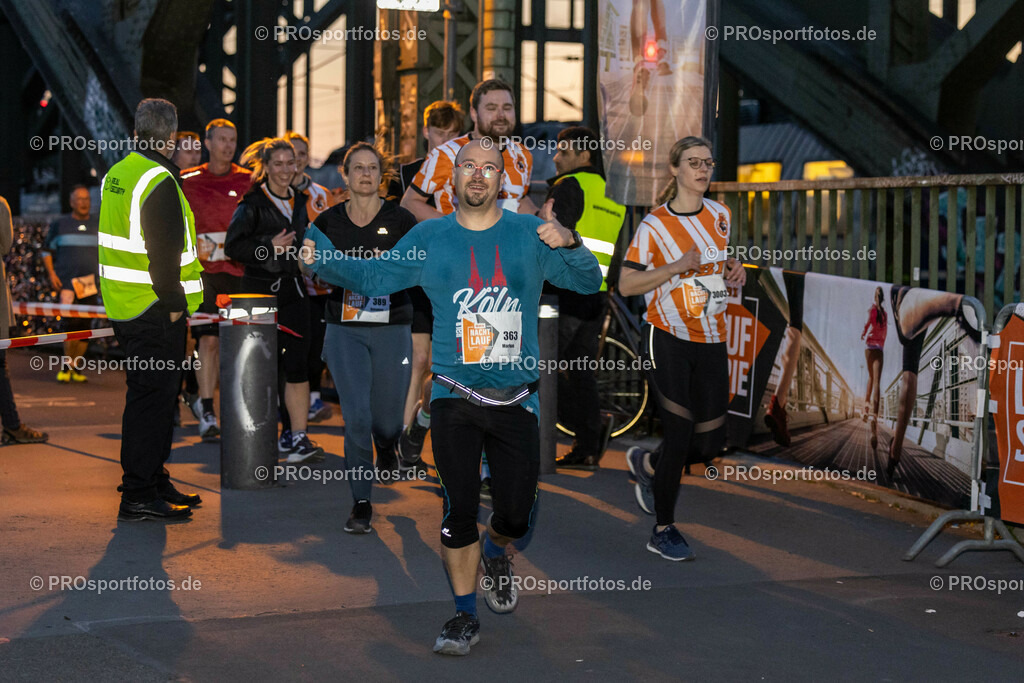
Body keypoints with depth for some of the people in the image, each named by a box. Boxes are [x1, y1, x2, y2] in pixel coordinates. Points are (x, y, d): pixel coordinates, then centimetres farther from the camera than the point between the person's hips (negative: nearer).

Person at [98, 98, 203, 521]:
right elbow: (164, 252, -21)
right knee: (152, 396, -6)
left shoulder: (116, 174, 12)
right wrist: (173, 303, -13)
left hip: (124, 307, 9)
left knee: (152, 395, 17)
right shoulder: (159, 182, -17)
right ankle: (139, 496, -3)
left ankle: (153, 481, 25)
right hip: (155, 311, -9)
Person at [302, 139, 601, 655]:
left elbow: (589, 283, 1)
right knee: (459, 511, -1)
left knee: (517, 516, 3)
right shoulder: (429, 238, 5)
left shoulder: (530, 234, 3)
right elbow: (371, 277, 9)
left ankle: (495, 552, 39)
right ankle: (465, 617, 15)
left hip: (516, 399, 0)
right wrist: (319, 257, -7)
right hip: (454, 399, 0)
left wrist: (569, 245, -19)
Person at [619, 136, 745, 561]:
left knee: (710, 444, 4)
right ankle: (663, 530, 6)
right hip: (668, 338, -5)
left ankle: (648, 465, 35)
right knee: (680, 434, -9)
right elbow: (626, 285, -9)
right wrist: (677, 267, -19)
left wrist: (734, 272, 3)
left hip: (711, 341, 5)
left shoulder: (719, 215, 9)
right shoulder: (655, 225, -8)